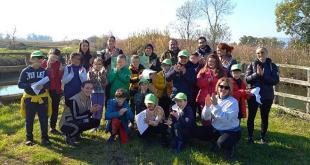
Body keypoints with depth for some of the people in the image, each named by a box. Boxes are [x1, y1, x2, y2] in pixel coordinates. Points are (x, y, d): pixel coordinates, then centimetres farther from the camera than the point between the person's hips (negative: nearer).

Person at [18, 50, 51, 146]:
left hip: (42, 98, 1)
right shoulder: (25, 71, -4)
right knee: (29, 120, 9)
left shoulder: (44, 71, 2)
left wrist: (43, 86, -20)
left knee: (44, 119, 6)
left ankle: (45, 137, 19)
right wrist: (30, 85, -22)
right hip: (29, 98, -1)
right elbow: (20, 84, -6)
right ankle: (29, 138, 24)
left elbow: (49, 83, 1)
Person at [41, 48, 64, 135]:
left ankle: (53, 128, 22)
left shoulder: (59, 64, 2)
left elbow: (61, 77, -3)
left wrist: (61, 70, -18)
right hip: (46, 89, -2)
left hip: (56, 90, 2)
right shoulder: (44, 63, -2)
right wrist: (47, 68, -21)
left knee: (55, 109, 10)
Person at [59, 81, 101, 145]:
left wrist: (93, 110, -20)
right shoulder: (73, 100, -24)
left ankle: (76, 133, 9)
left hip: (78, 122, 8)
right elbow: (75, 117, -28)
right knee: (77, 125, -39)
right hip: (66, 125, -8)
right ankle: (69, 137, -5)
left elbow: (86, 116, 0)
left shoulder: (88, 99, -1)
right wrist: (90, 111, -30)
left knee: (96, 121, -7)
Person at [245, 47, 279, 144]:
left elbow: (276, 81, -11)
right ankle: (250, 137, 21)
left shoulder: (272, 66, -1)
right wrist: (256, 74, -23)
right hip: (253, 95, 0)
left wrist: (263, 75, -21)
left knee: (264, 117, 11)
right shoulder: (252, 65, -2)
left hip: (267, 96, 1)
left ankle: (263, 137, 28)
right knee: (251, 116, 7)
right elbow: (247, 79, -8)